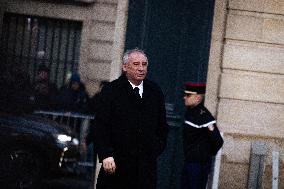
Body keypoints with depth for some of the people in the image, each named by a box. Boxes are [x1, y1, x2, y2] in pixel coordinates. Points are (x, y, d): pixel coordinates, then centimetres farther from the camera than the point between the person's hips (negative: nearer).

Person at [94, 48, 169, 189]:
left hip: (146, 166, 2)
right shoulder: (111, 91, -1)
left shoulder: (155, 92, 10)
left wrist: (157, 149, 8)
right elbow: (100, 127, -6)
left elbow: (162, 127, 19)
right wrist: (106, 155, -15)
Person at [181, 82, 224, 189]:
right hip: (188, 161, 9)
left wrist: (209, 154, -5)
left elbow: (218, 141, -21)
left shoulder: (203, 116, -20)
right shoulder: (190, 112, 6)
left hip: (199, 164, -9)